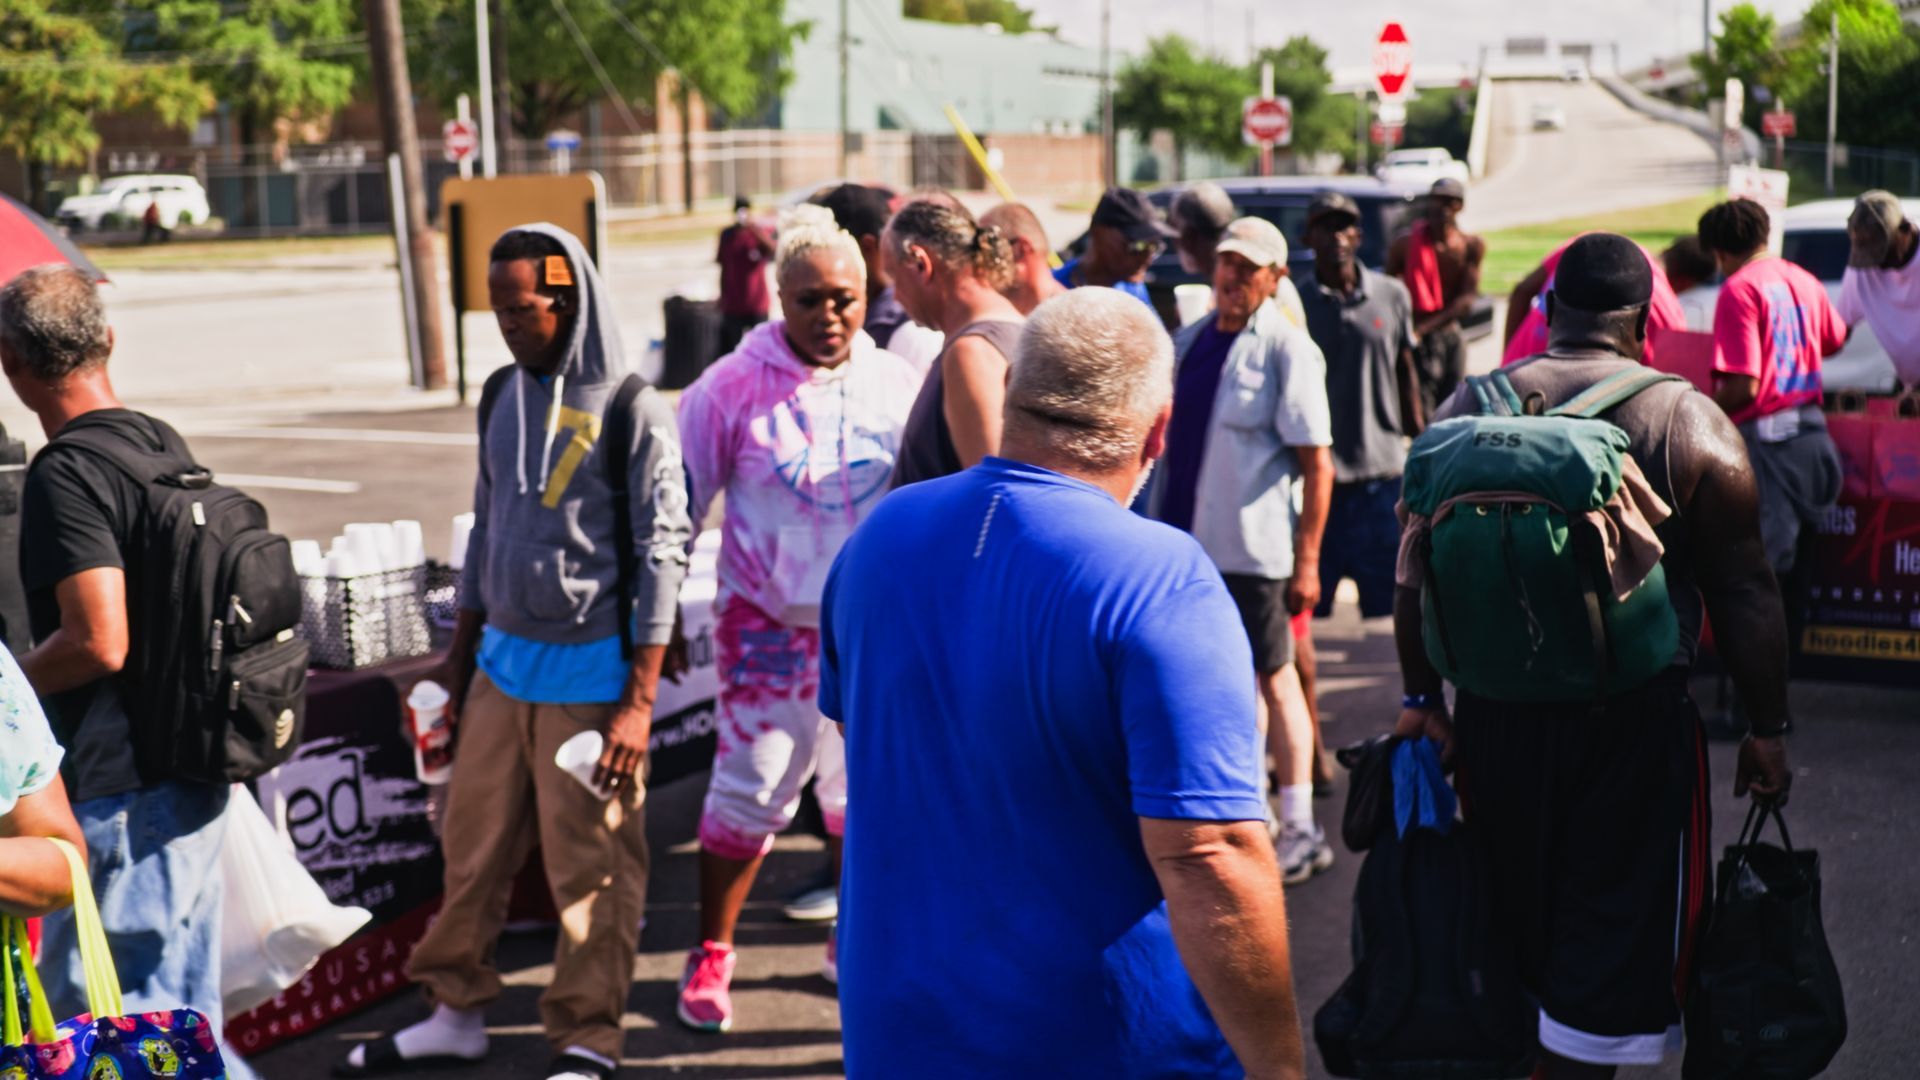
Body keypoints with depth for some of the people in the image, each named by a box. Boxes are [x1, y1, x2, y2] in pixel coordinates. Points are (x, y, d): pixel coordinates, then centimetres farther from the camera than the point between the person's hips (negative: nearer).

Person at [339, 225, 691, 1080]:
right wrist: (459, 655, 17)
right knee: (474, 848, 11)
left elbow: (661, 554, -11)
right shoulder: (502, 397, 9)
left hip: (591, 674, -6)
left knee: (590, 867, 2)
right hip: (504, 660, 6)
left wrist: (639, 700, -14)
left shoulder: (630, 410, -10)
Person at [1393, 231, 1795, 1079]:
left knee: (1519, 928, 20)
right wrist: (1767, 727, 3)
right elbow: (1743, 591, -5)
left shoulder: (1468, 408, 2)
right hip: (1634, 721, -4)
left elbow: (1417, 574, 4)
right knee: (1610, 943, 5)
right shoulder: (1690, 423, -7)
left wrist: (1422, 697, 12)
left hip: (1496, 714, 4)